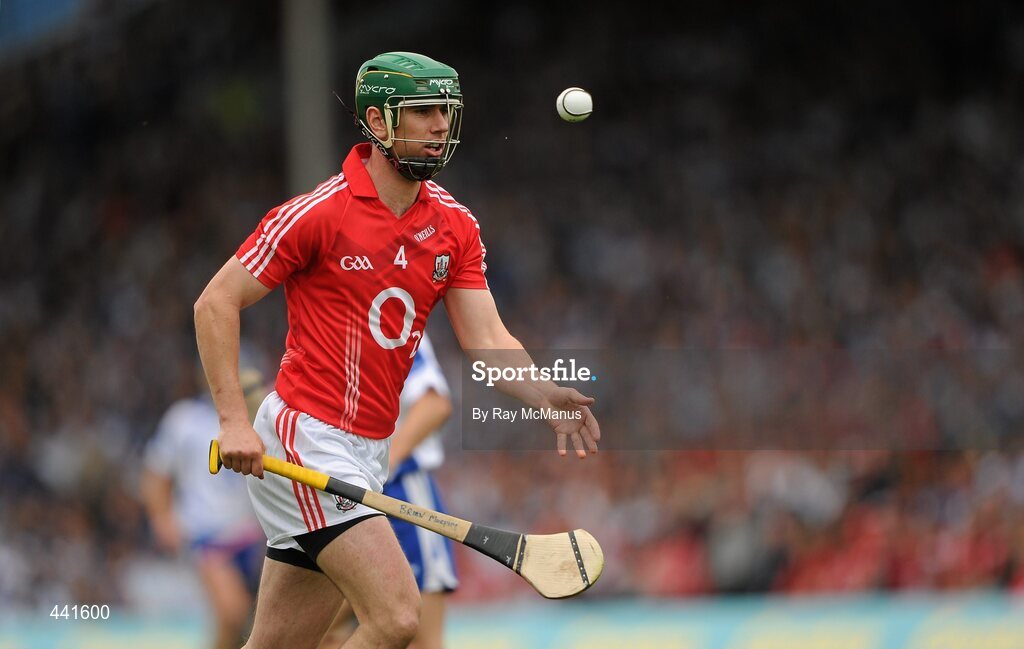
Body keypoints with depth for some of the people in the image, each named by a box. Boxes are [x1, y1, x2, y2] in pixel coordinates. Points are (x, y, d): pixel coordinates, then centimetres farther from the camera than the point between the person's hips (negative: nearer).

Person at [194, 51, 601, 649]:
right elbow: (216, 303, -8)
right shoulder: (321, 213, -12)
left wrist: (546, 397, -19)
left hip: (368, 452, 7)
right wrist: (234, 420, -16)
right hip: (307, 441, -7)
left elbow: (487, 340, 1)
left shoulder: (455, 224, 7)